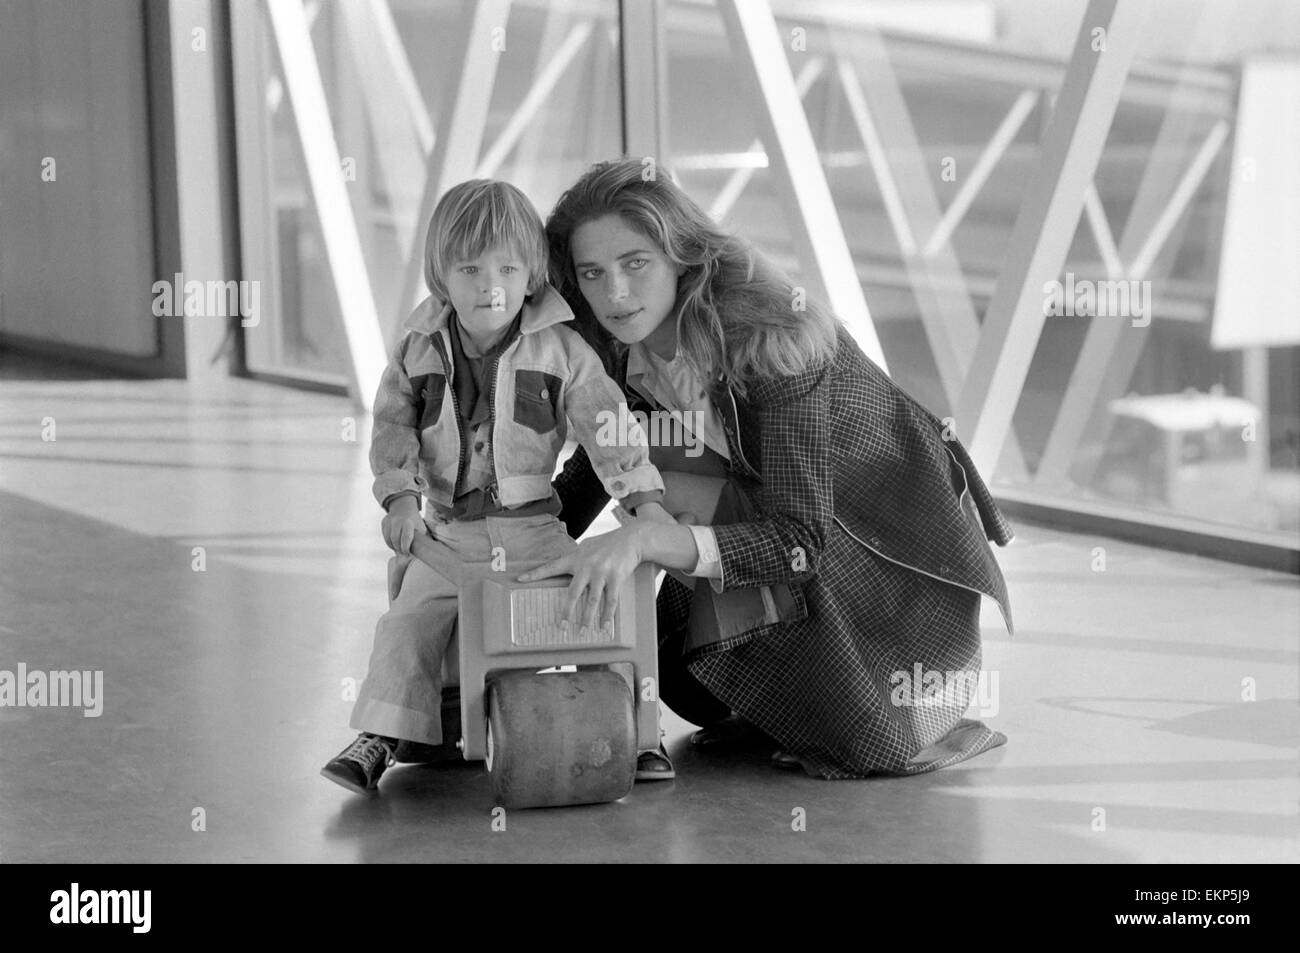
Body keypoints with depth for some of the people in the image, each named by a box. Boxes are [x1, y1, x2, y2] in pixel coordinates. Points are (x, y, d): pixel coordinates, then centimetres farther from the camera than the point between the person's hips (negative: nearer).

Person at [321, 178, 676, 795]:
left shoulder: (561, 350, -5)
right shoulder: (418, 351, 2)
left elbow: (605, 422, -8)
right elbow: (393, 426, -1)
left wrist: (644, 500, -17)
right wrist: (400, 497, -17)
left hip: (532, 524, -1)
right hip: (449, 530, 1)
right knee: (411, 620, -10)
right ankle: (381, 738, -8)